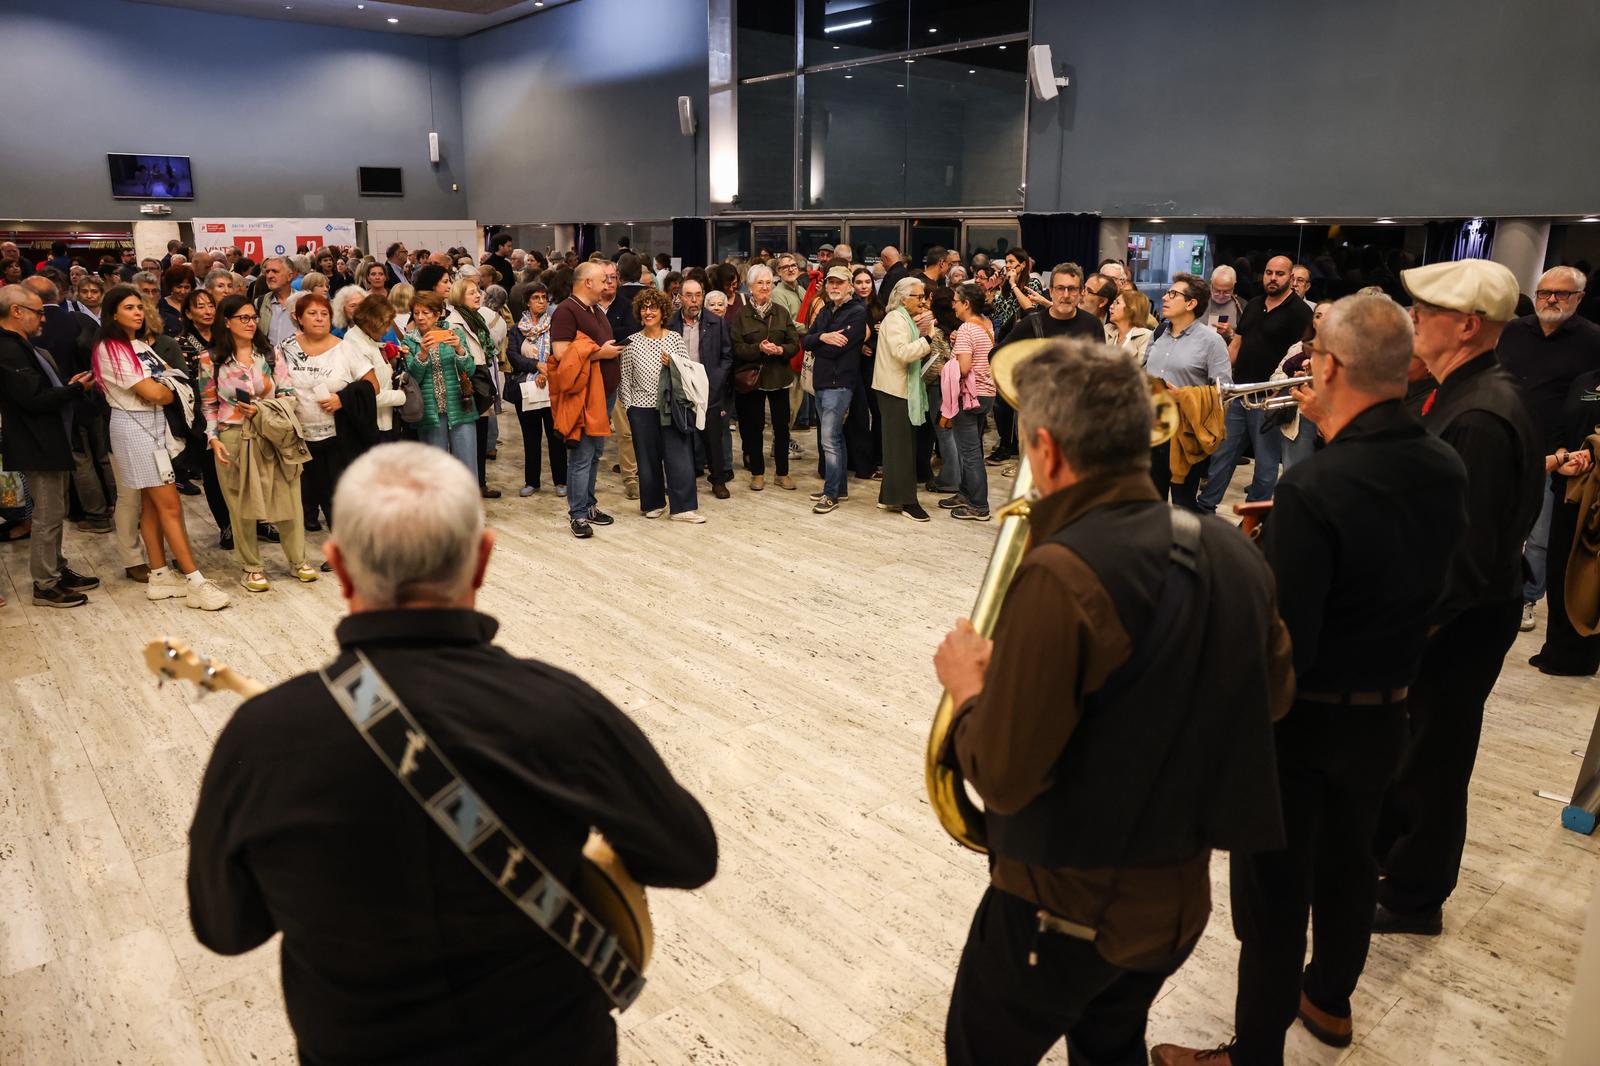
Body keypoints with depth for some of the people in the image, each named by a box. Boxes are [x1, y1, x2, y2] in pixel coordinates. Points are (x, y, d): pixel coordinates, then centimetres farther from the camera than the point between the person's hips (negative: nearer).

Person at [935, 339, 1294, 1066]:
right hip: (1182, 890, 7)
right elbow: (1273, 694, 10)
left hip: (1069, 899, -6)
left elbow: (1003, 778, -26)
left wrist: (969, 687, -8)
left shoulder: (1061, 575, -29)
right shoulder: (1232, 551, -6)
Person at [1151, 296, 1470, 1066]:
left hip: (1304, 720, -7)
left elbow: (1280, 646, -27)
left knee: (1273, 890, 8)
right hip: (1386, 711, 8)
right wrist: (1334, 431, 2)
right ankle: (1328, 1000, 49)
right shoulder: (1446, 469, -6)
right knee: (1348, 860, 26)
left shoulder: (1312, 489, -28)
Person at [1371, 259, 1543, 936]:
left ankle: (1414, 899, 28)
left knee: (1432, 759, 8)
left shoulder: (1480, 418, -27)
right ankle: (1385, 846, 45)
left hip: (1460, 622, -9)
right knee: (1403, 739, 24)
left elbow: (1470, 560, -29)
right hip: (1441, 609, 9)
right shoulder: (1469, 396, 5)